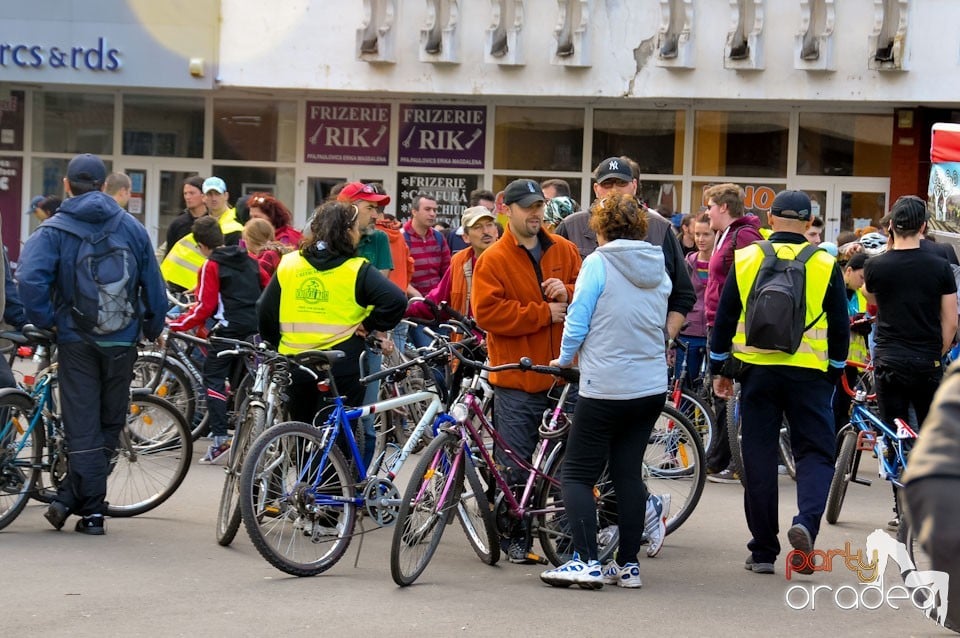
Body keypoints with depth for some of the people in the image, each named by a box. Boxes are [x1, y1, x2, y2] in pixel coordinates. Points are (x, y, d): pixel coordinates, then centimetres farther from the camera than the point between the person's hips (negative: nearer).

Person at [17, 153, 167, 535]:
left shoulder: (54, 230, -4)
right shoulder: (131, 228, 4)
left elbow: (30, 278, -19)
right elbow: (153, 283, 6)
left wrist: (46, 321, -6)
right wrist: (153, 328, 19)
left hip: (77, 339, -2)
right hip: (122, 340, 2)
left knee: (83, 425, 2)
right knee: (109, 424, 12)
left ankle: (91, 510, -3)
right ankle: (71, 498, 10)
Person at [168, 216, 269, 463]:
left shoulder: (211, 267, -6)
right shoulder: (249, 260, 12)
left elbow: (205, 307, -11)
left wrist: (175, 325, -5)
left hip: (229, 329, -6)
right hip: (255, 327, 6)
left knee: (213, 378, 0)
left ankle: (219, 438, -11)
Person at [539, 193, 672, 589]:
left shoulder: (599, 263, -10)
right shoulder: (658, 270, 8)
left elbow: (577, 322, -10)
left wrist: (564, 360, 8)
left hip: (605, 389, -6)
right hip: (651, 388, 6)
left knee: (577, 475, 1)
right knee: (629, 473, 13)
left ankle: (587, 561, -10)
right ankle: (628, 565, 12)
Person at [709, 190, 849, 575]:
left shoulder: (745, 260, 3)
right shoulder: (825, 265, 0)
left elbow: (724, 318, 5)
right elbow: (840, 327, 3)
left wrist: (720, 368, 14)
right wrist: (835, 373, 14)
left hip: (757, 370, 1)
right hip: (809, 373, -1)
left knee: (759, 457, 7)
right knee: (815, 452, 7)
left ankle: (763, 551, 9)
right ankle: (806, 522, -19)